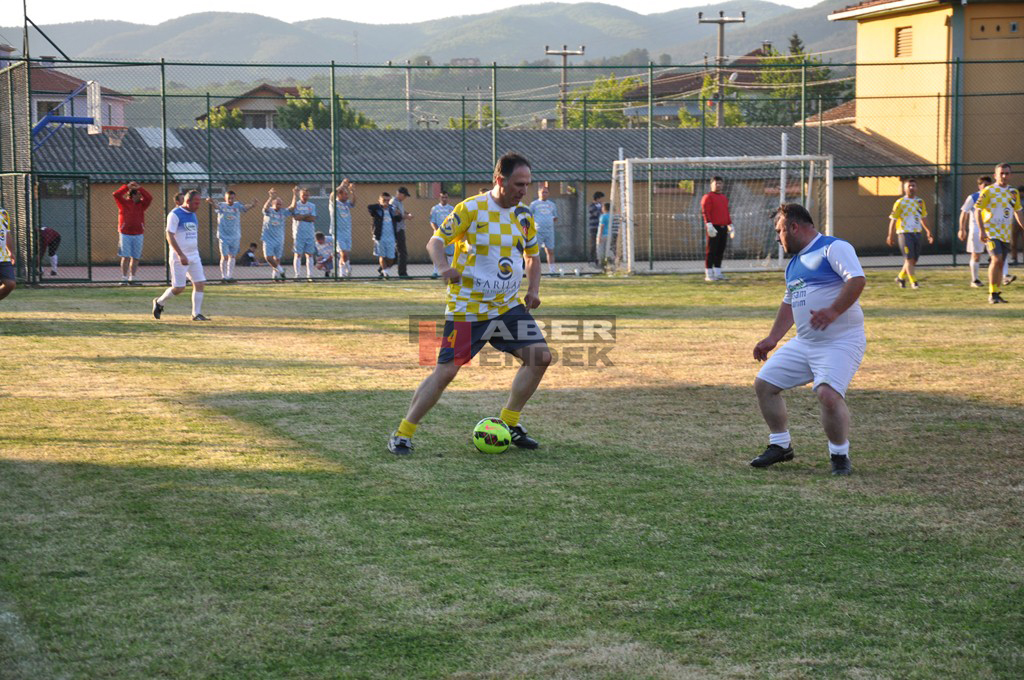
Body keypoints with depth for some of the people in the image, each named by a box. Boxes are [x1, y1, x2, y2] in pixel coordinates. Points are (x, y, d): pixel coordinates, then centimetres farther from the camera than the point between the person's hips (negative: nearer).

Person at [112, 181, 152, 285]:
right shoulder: (124, 203, 4)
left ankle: (132, 279, 9)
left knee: (136, 258, 3)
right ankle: (124, 279, -4)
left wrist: (139, 188, -6)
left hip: (138, 234, 4)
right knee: (126, 257, -7)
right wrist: (127, 186, -9)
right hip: (125, 234, -3)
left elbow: (149, 198, -3)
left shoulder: (141, 204, 12)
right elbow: (116, 195, -10)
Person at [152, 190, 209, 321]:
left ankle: (196, 314, 3)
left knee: (200, 283, -2)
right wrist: (181, 255, -25)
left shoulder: (193, 216, 13)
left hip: (194, 256, 7)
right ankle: (159, 302, 18)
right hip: (179, 257, -7)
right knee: (178, 288, -6)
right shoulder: (175, 214, -11)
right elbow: (170, 236, -17)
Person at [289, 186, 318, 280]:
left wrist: (301, 217, -6)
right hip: (298, 233, -3)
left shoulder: (312, 206, 11)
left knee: (310, 254, 3)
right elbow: (296, 217, -15)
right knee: (298, 254, -4)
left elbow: (313, 219, -1)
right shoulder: (296, 205, 2)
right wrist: (307, 216, -7)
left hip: (310, 233, 3)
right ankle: (297, 275, -3)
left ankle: (310, 274, 5)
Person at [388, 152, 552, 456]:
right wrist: (444, 267, -30)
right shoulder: (471, 209, -12)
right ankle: (402, 435, 2)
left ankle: (508, 424, 11)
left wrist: (533, 289, 4)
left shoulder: (524, 215, 6)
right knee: (446, 371, -10)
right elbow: (435, 241, -9)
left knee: (540, 357, -5)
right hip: (468, 307, -6)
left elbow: (533, 256, 20)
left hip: (509, 305, 6)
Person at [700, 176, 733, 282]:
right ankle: (708, 274, -4)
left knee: (720, 251, 8)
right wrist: (709, 225, -22)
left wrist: (730, 225, 20)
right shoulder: (708, 197, -4)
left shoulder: (724, 198, 20)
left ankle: (718, 273, 14)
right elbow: (705, 212, -12)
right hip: (713, 228, -7)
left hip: (723, 228, 7)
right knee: (711, 251, -6)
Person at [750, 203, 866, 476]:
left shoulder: (833, 248, -10)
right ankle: (781, 446, 22)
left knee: (828, 394, -28)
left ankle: (840, 455, -7)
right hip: (803, 342, 9)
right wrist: (772, 339, 28)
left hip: (841, 341, -9)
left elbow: (857, 279, -23)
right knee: (764, 384, 8)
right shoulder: (794, 264, 19)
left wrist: (833, 311, -33)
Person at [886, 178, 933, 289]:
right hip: (904, 233, -6)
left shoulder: (920, 202, 11)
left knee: (914, 259, 8)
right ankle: (913, 282, -6)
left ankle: (901, 277, 27)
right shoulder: (900, 202, -5)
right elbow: (893, 219, -4)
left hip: (917, 233, 6)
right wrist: (890, 236, -6)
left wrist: (928, 231, 14)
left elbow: (922, 218, 21)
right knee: (909, 258, -10)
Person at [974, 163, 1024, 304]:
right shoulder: (989, 191, -5)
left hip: (1006, 234, 6)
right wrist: (982, 231, -16)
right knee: (996, 259, -20)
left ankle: (996, 293, 19)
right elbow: (977, 210, -8)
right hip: (991, 233, -6)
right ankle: (992, 294, -14)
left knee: (1001, 264, 8)